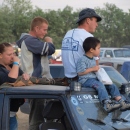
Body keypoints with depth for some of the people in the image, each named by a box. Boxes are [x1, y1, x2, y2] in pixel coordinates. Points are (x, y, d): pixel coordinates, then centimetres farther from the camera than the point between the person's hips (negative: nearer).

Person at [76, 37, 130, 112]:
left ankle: (122, 102, -13)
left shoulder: (93, 60, 20)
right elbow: (80, 72, -19)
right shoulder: (82, 60, -10)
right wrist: (92, 69, -17)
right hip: (85, 80, -9)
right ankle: (107, 104, -47)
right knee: (100, 85, -35)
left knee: (112, 85, -5)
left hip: (95, 78, 9)